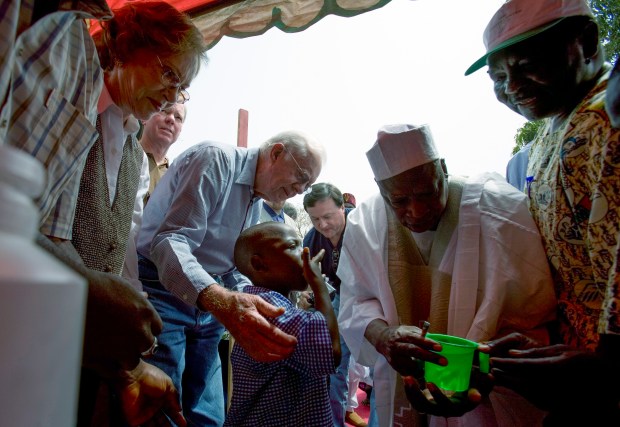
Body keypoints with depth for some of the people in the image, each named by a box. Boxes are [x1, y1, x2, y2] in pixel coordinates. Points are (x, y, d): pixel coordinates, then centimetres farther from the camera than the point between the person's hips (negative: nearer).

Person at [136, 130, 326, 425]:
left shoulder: (257, 202, 11)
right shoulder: (216, 159, -16)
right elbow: (171, 241, -28)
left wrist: (249, 309, 1)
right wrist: (220, 301, -45)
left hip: (208, 302, 8)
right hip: (163, 291, -8)